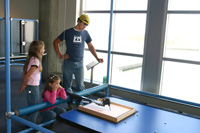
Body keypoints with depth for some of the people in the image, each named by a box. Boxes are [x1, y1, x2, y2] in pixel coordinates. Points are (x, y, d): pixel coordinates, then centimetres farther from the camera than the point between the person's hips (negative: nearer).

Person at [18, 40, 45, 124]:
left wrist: (23, 86, 12)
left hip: (30, 87, 9)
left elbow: (24, 73, 10)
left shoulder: (31, 58, 7)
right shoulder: (35, 60, -20)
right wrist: (23, 87, -9)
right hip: (33, 88, -9)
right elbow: (27, 75, -22)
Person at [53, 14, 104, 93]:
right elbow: (55, 42, 5)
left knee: (80, 86, -2)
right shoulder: (68, 32, -2)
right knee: (67, 85, 7)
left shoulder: (85, 33, 7)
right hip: (68, 63, -1)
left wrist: (97, 58, 5)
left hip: (79, 64, 1)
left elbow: (90, 46, 15)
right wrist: (60, 55, -2)